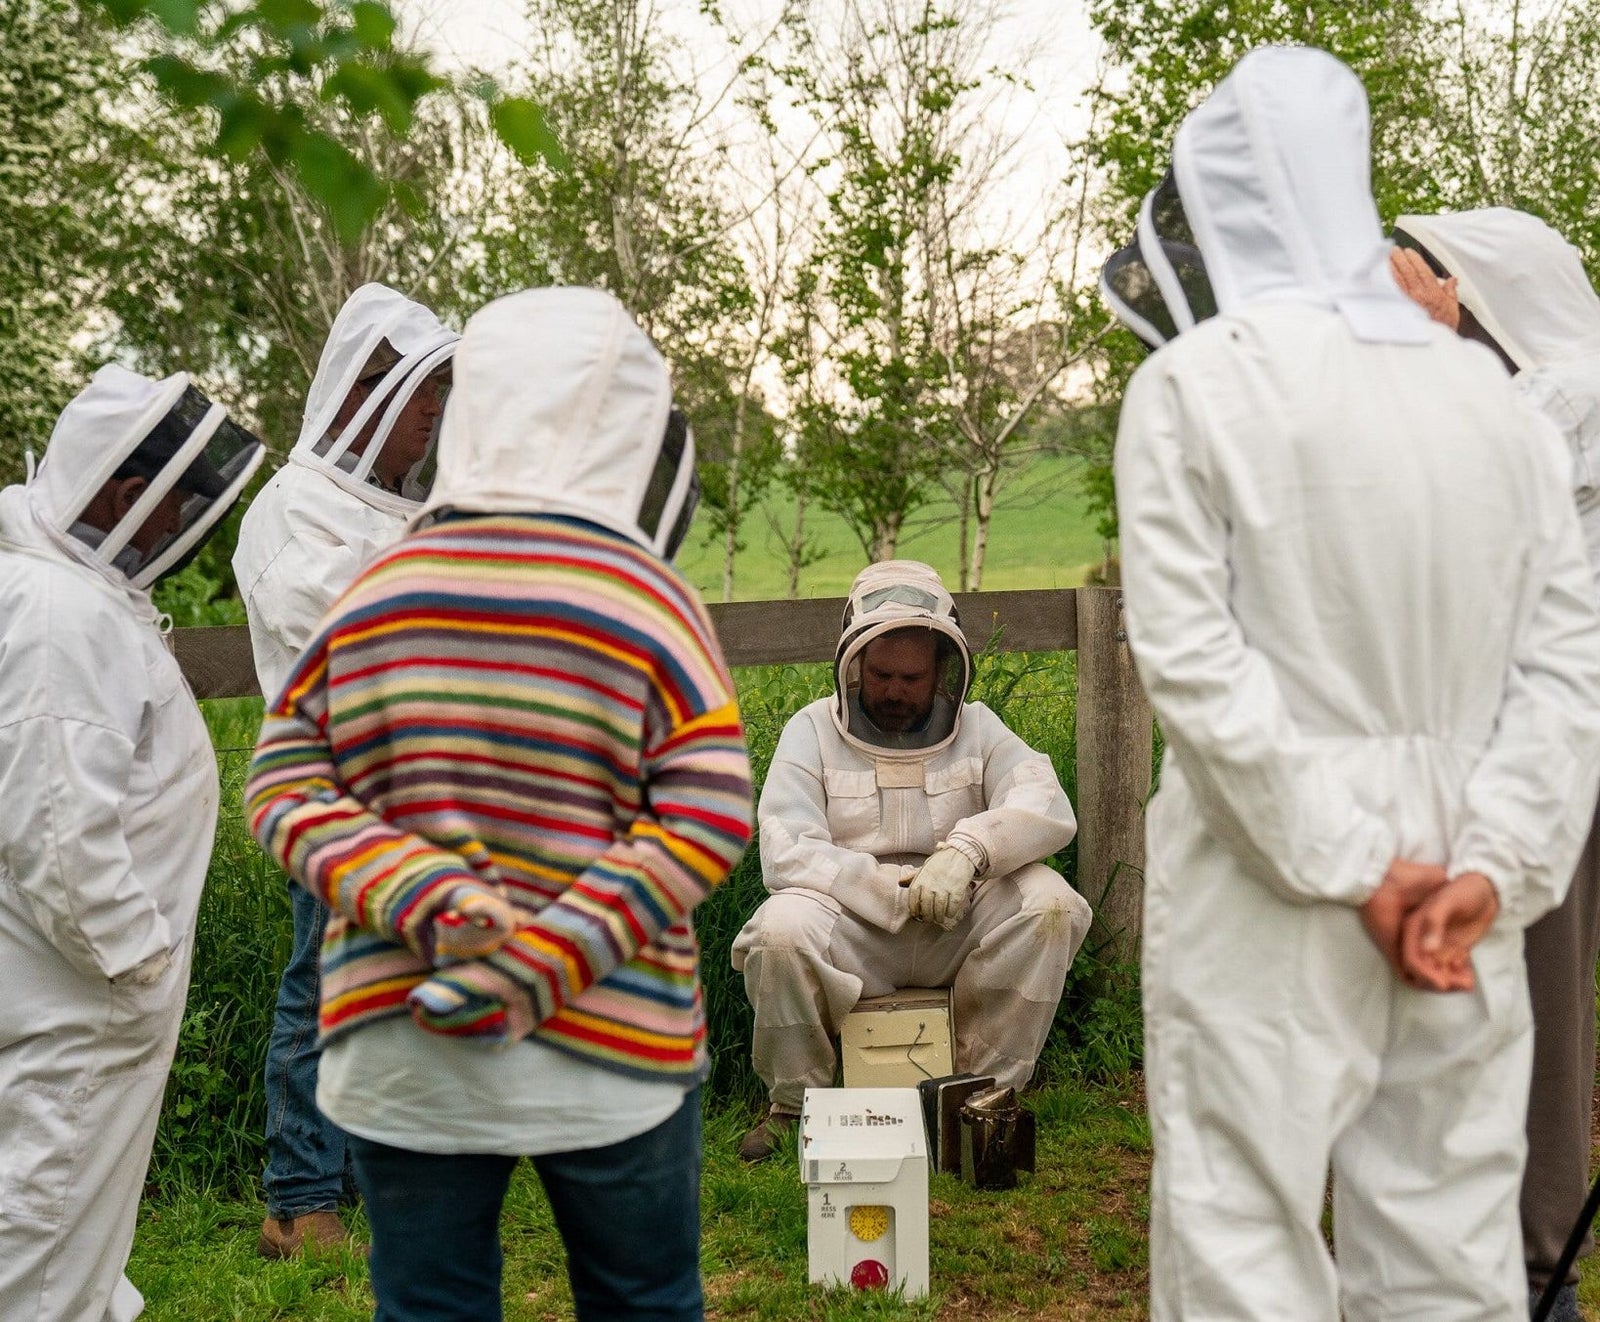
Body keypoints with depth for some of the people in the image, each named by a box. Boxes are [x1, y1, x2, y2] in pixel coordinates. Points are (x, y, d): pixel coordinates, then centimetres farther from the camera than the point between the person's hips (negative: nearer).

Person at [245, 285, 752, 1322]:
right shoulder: (649, 601, -8)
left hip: (394, 1050, 3)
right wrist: (542, 967, -18)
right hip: (608, 1054, -2)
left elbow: (286, 786, -1)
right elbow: (706, 820, -16)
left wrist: (417, 900, -13)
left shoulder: (373, 595, 1)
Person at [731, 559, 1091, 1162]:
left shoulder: (975, 728, 8)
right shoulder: (812, 733, 2)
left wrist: (967, 848, -27)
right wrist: (902, 890, -19)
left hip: (956, 931, 2)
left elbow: (1050, 808, -8)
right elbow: (785, 855, -12)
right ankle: (796, 1103, -6)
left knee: (1050, 904, -24)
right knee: (781, 928, -33)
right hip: (850, 930, -2)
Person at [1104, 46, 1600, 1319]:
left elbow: (1191, 657, -14)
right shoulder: (1489, 389, 7)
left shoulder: (1194, 383, -7)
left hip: (1263, 907, -5)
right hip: (1458, 905, 5)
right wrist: (1490, 868, -3)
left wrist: (1349, 867, -11)